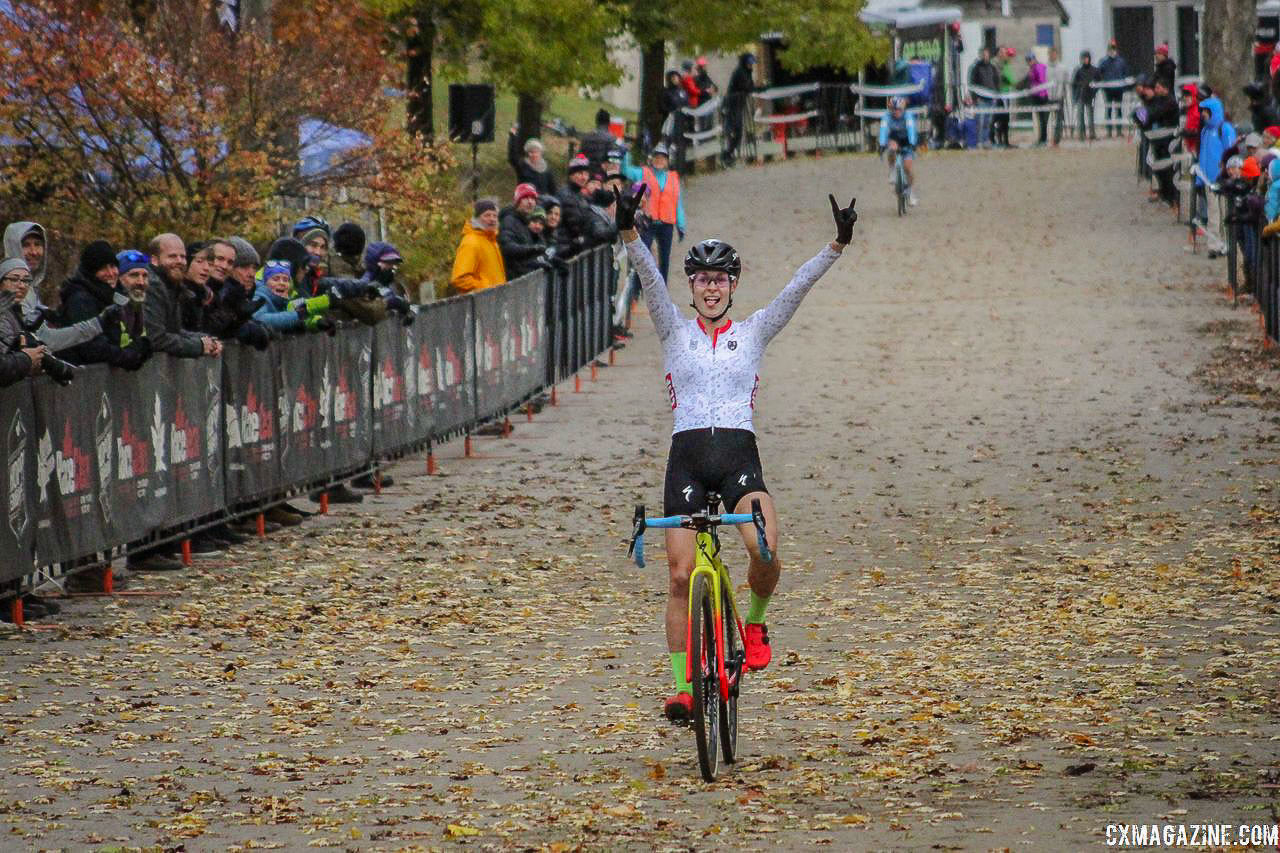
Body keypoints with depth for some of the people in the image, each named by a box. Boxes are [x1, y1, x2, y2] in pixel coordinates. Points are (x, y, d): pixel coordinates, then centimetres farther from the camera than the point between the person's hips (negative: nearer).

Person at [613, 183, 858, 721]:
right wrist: (629, 233, -21)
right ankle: (682, 686, 4)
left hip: (740, 455, 0)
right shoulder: (675, 333, 11)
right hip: (687, 455, 1)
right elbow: (650, 279, -5)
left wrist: (837, 245, -12)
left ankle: (755, 623, 5)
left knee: (764, 551, -26)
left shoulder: (753, 333, 12)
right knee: (681, 574, -5)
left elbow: (797, 288, 1)